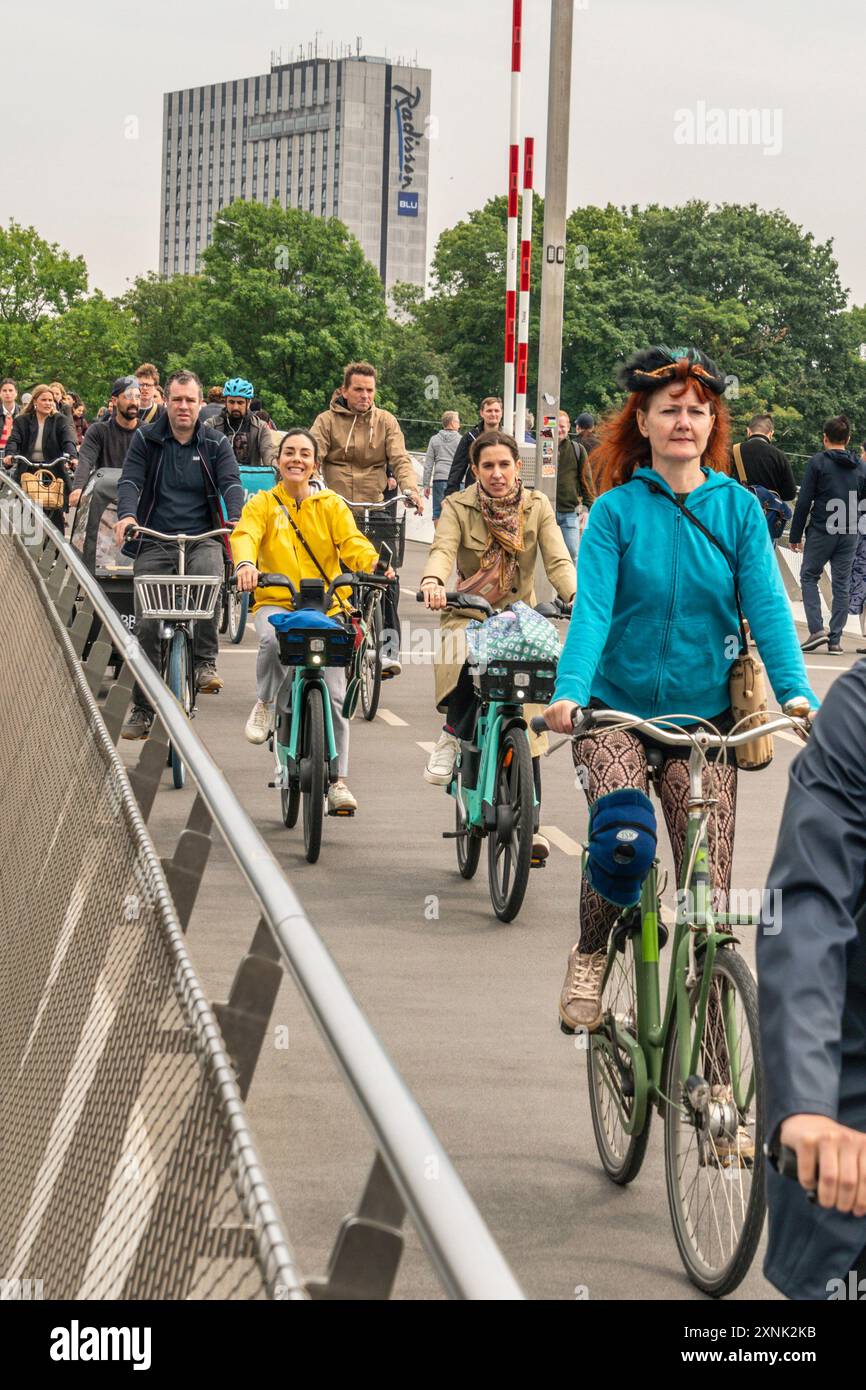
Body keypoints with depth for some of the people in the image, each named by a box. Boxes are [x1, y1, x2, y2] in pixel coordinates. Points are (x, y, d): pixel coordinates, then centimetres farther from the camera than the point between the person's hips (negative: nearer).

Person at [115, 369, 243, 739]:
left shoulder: (215, 444, 6)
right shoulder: (146, 439, 4)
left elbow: (231, 483, -8)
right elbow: (130, 480, -7)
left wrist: (236, 518, -29)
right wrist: (127, 515, -29)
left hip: (202, 538, 0)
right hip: (154, 542, 0)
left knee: (209, 575, -35)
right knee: (148, 622, -6)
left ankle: (205, 663, -24)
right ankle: (142, 709, 4)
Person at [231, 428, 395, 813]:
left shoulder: (330, 504, 11)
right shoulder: (262, 503, 8)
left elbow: (352, 542, -3)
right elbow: (245, 535, -10)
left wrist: (375, 564, -25)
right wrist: (245, 564, -34)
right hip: (275, 601, -1)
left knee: (334, 695, -7)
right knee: (274, 639, -38)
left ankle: (337, 781, 2)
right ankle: (265, 703, -8)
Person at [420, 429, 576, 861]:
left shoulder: (537, 507, 3)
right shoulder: (458, 507, -2)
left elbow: (558, 560, -9)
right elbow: (443, 550, -19)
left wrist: (578, 596, -30)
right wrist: (433, 581, -42)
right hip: (468, 615, -1)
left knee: (528, 723, -8)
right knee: (468, 663, -37)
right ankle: (452, 733, -8)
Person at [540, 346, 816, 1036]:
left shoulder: (739, 507, 1)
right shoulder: (618, 508, -3)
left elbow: (766, 606, -7)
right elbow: (592, 607, -13)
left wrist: (796, 693, -23)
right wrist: (571, 692, -29)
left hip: (705, 716, 1)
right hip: (616, 711, -1)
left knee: (709, 886, -3)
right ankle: (590, 957, 7)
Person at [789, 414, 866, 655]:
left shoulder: (817, 462, -5)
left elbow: (804, 502, -6)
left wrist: (795, 535, -2)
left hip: (821, 531, -4)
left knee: (809, 577, 8)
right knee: (842, 584, 7)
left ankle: (817, 628, -7)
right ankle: (835, 639, 5)